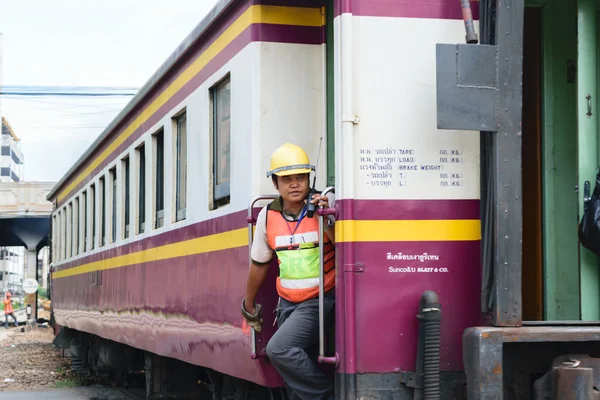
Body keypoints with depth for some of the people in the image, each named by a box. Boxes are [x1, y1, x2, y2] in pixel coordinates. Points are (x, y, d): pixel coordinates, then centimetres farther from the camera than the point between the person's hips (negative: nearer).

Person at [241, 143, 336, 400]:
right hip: (288, 303, 5)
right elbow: (259, 263, 14)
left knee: (279, 348, -23)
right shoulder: (268, 216, 1)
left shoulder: (326, 205, -11)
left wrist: (326, 222, -27)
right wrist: (249, 305, 23)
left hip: (320, 301, -5)